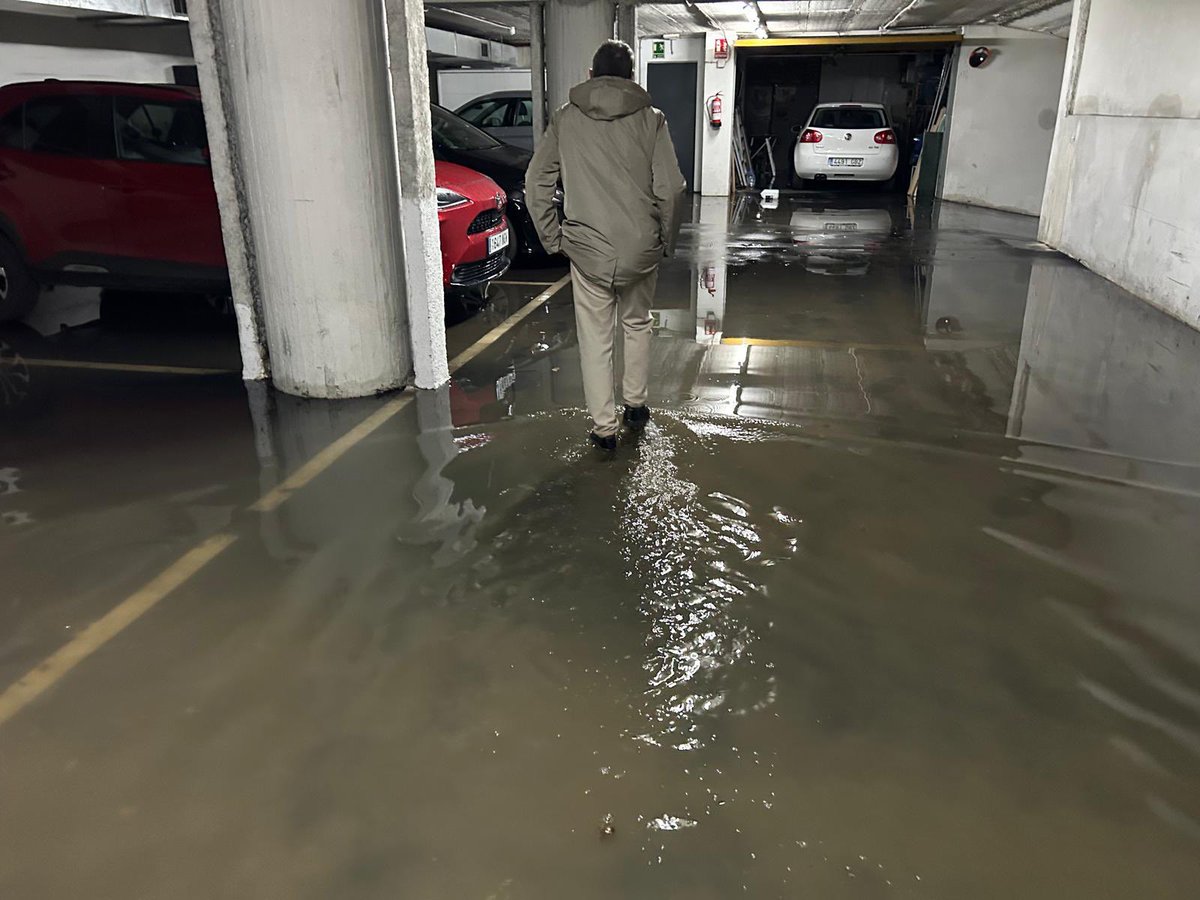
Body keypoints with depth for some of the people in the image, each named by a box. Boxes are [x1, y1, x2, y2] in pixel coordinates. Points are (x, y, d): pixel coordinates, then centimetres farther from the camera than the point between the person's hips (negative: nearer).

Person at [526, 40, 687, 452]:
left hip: (587, 251, 0)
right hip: (642, 249, 1)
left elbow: (535, 183, 1)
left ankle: (604, 427, 13)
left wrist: (553, 238, 8)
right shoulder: (650, 119, -1)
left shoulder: (565, 119, 3)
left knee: (595, 340, 9)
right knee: (637, 324, 23)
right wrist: (666, 240, 7)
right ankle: (636, 404, 33)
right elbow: (671, 189, -6)